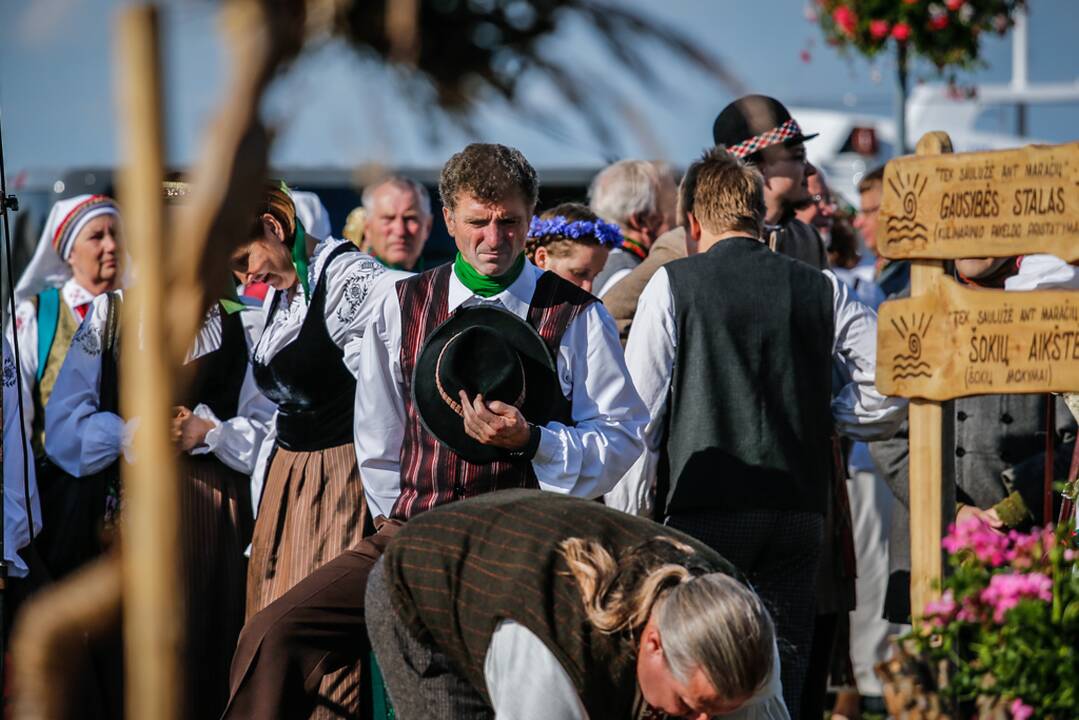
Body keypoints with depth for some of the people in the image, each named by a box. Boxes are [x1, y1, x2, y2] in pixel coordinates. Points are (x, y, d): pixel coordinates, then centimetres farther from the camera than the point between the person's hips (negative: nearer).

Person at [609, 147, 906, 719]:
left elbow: (637, 410, -3)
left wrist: (626, 518, 2)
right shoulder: (822, 290, 8)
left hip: (705, 512, -3)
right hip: (799, 510, 3)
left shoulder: (673, 285, 0)